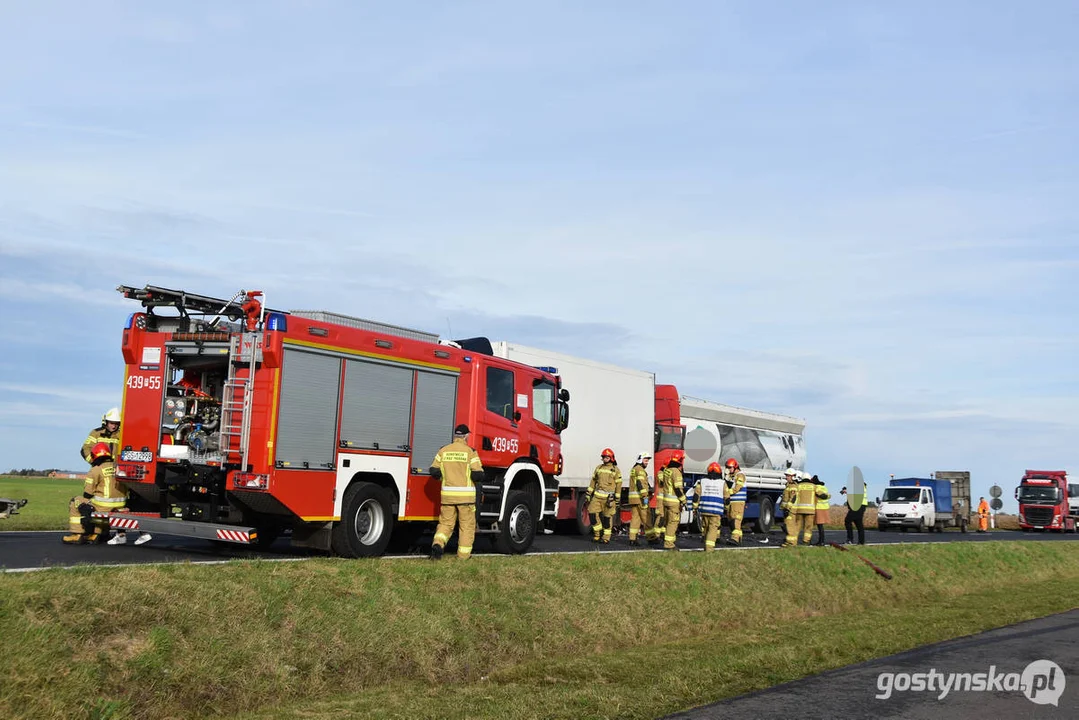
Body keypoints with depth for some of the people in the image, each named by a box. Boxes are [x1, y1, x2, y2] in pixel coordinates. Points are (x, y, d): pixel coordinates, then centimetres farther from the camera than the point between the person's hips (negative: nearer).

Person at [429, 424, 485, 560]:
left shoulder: (443, 451, 4)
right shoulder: (470, 452, -6)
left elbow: (434, 472, 3)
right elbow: (478, 475, -11)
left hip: (447, 494, 3)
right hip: (466, 495, -3)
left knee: (446, 522, 12)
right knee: (467, 525, 9)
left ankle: (438, 544, -11)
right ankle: (464, 554, 11)